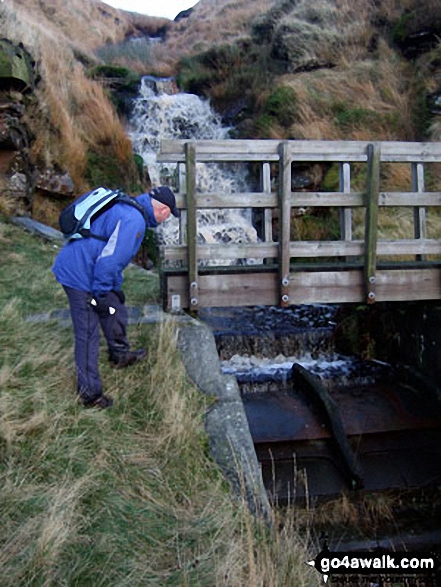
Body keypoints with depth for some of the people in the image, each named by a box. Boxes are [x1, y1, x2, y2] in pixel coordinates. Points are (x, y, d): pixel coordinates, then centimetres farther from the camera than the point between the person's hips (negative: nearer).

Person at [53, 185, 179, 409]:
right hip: (80, 275, -10)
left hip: (75, 267, 10)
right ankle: (90, 394, 14)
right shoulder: (133, 221, -22)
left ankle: (120, 355, 47)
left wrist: (114, 288, 23)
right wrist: (101, 294, -16)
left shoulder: (127, 208, 11)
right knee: (88, 336, 0)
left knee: (115, 310, 25)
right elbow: (109, 259, -26)